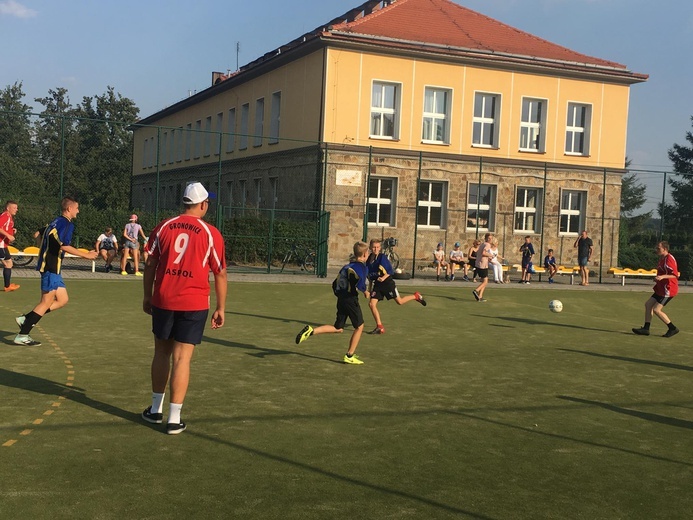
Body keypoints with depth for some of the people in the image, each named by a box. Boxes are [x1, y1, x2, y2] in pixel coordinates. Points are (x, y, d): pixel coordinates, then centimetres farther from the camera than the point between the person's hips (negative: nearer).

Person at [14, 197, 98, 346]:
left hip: (47, 265, 10)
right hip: (52, 268, -10)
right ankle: (22, 335, -5)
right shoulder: (67, 224, -12)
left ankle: (26, 319, 11)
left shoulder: (56, 222, 17)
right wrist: (86, 255, -17)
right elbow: (64, 246, -23)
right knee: (46, 303, -6)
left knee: (62, 300, 12)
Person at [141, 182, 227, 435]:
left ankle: (156, 409, 28)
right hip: (194, 304, -3)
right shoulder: (211, 233, -4)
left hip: (162, 300, 3)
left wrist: (147, 296, 17)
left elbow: (150, 264, 6)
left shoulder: (163, 227, 3)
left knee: (161, 352, 17)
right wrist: (221, 308, 7)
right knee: (182, 358, 0)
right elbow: (220, 274, -1)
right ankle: (174, 418, 2)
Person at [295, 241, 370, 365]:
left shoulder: (347, 266, 17)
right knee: (359, 327, 9)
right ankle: (349, 356, 10)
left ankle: (311, 331, -6)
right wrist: (366, 292, -4)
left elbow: (335, 284, 17)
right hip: (351, 300, -7)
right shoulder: (363, 267, -7)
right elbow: (360, 284, -23)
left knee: (338, 329, 13)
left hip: (341, 299, 7)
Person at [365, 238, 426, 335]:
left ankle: (416, 296, 31)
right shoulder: (368, 260, 2)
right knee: (371, 304, -8)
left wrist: (384, 277, -28)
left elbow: (390, 271, -11)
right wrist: (369, 289, 13)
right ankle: (380, 327, 0)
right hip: (377, 284, 5)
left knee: (400, 302, 2)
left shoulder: (382, 257, -15)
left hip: (387, 283, -5)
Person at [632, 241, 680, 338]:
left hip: (668, 289, -10)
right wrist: (658, 278, 15)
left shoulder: (669, 259, -18)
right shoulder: (662, 259, 13)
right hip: (661, 288, 10)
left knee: (656, 310, -11)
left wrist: (662, 276, -38)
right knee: (648, 304, 8)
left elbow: (675, 275, -26)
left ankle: (673, 328, 2)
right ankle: (646, 329, 12)